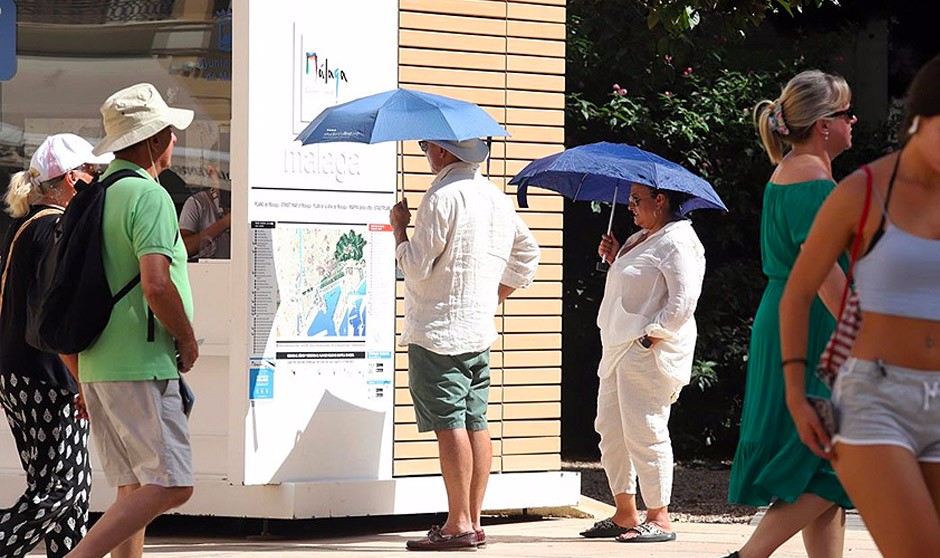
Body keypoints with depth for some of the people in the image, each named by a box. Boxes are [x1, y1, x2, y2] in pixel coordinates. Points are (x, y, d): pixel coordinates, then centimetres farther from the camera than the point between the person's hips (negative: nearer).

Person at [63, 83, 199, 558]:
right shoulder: (148, 195, -11)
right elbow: (156, 284, -24)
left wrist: (84, 385, 24)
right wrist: (187, 341, -8)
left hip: (97, 363, 9)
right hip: (141, 364, -9)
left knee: (134, 489, 10)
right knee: (169, 484, -10)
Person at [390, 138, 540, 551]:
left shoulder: (442, 196, -14)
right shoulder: (495, 197, 13)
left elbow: (416, 266, -14)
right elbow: (527, 252, 23)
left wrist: (399, 227, 1)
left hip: (438, 330, -8)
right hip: (479, 329, 8)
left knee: (450, 424, -8)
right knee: (475, 423, 8)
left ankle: (459, 525, -8)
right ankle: (474, 522, 10)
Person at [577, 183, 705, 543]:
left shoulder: (678, 241, -12)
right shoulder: (640, 239, 19)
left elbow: (683, 302, -19)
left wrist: (649, 338, -21)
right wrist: (615, 260, 14)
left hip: (649, 351, -11)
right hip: (620, 349, 11)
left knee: (643, 432, -9)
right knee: (610, 429, 11)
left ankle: (659, 518, -2)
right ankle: (625, 514, 18)